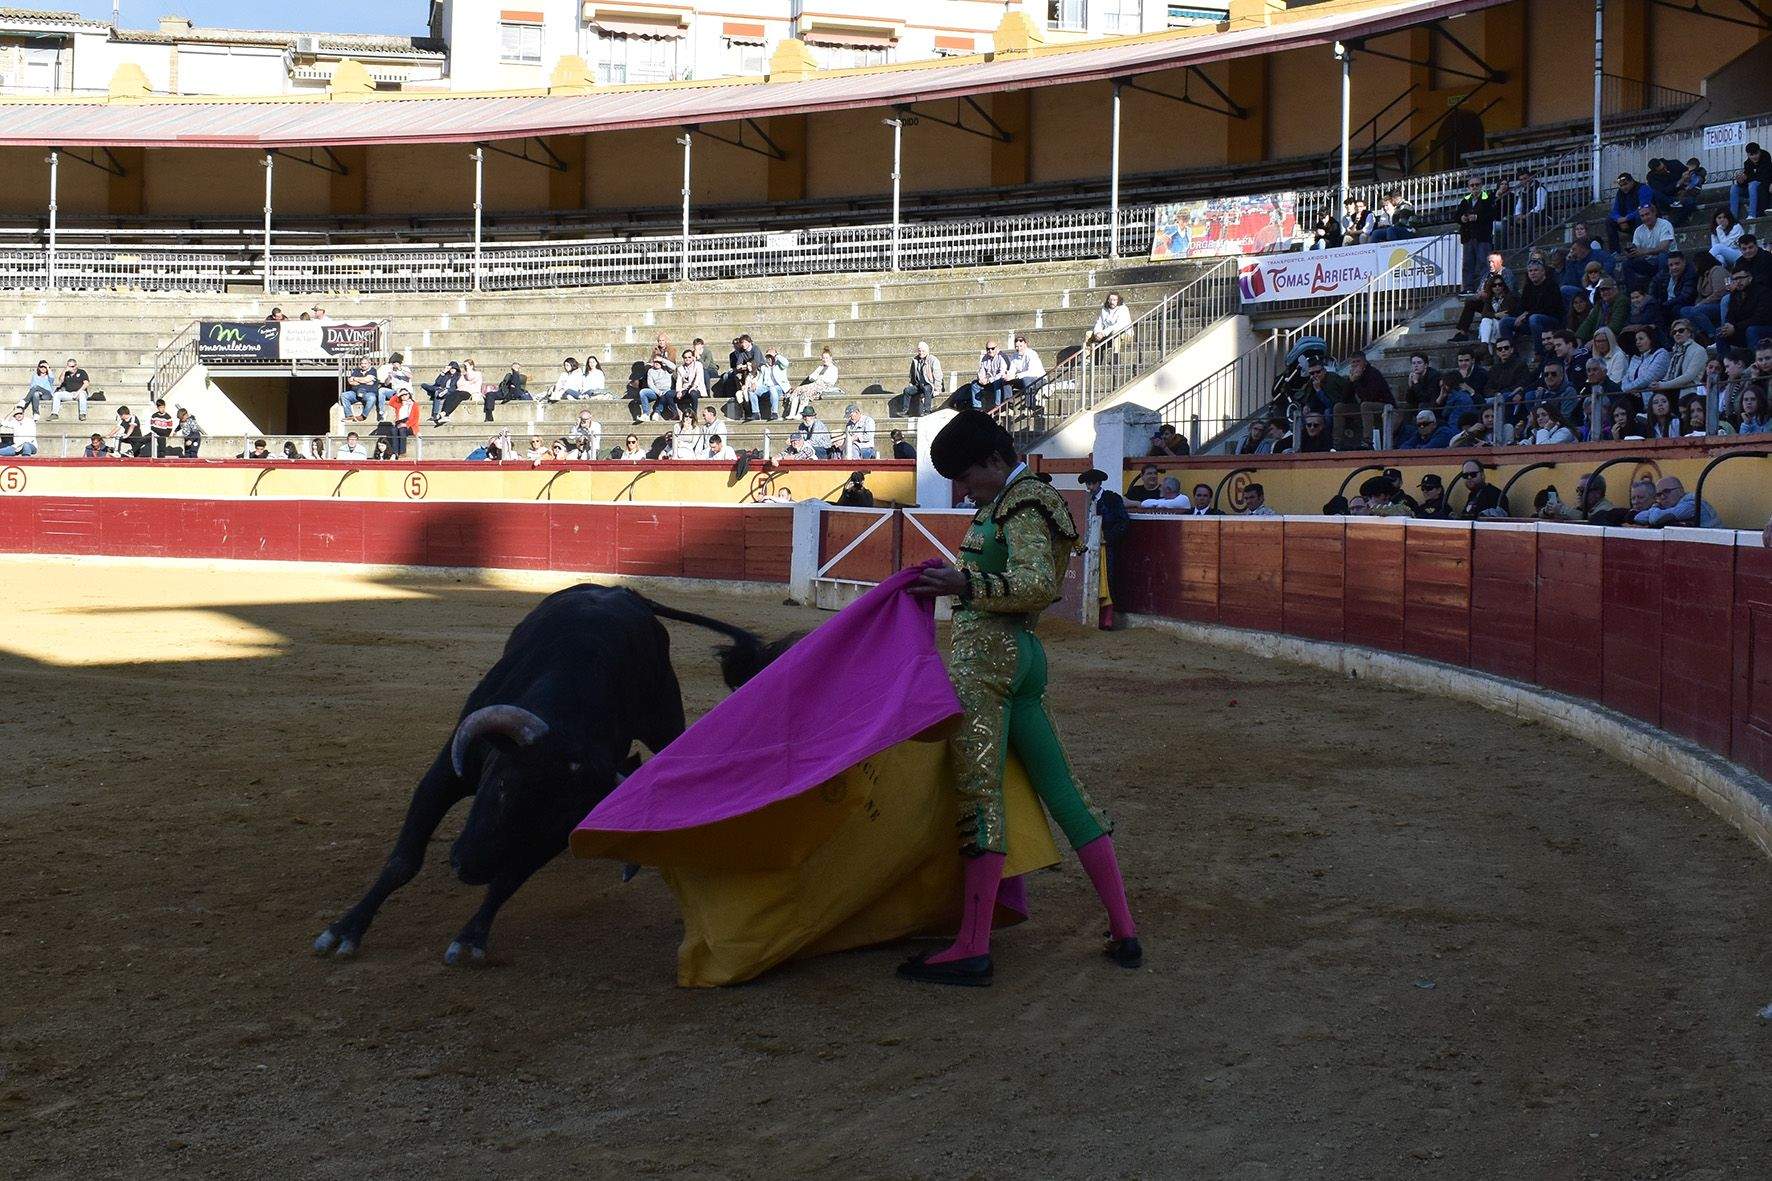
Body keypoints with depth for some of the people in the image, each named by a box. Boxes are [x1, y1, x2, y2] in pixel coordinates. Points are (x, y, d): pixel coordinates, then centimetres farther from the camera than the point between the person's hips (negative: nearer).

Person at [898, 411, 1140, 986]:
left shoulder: (1022, 505, -9)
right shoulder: (1015, 502, 21)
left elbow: (1038, 586, -21)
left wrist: (963, 583, -25)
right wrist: (951, 578, 20)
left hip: (987, 652, -10)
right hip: (1023, 655, 11)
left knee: (979, 792, -12)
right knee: (1060, 788, 9)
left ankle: (972, 948, -15)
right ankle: (1124, 932, 10)